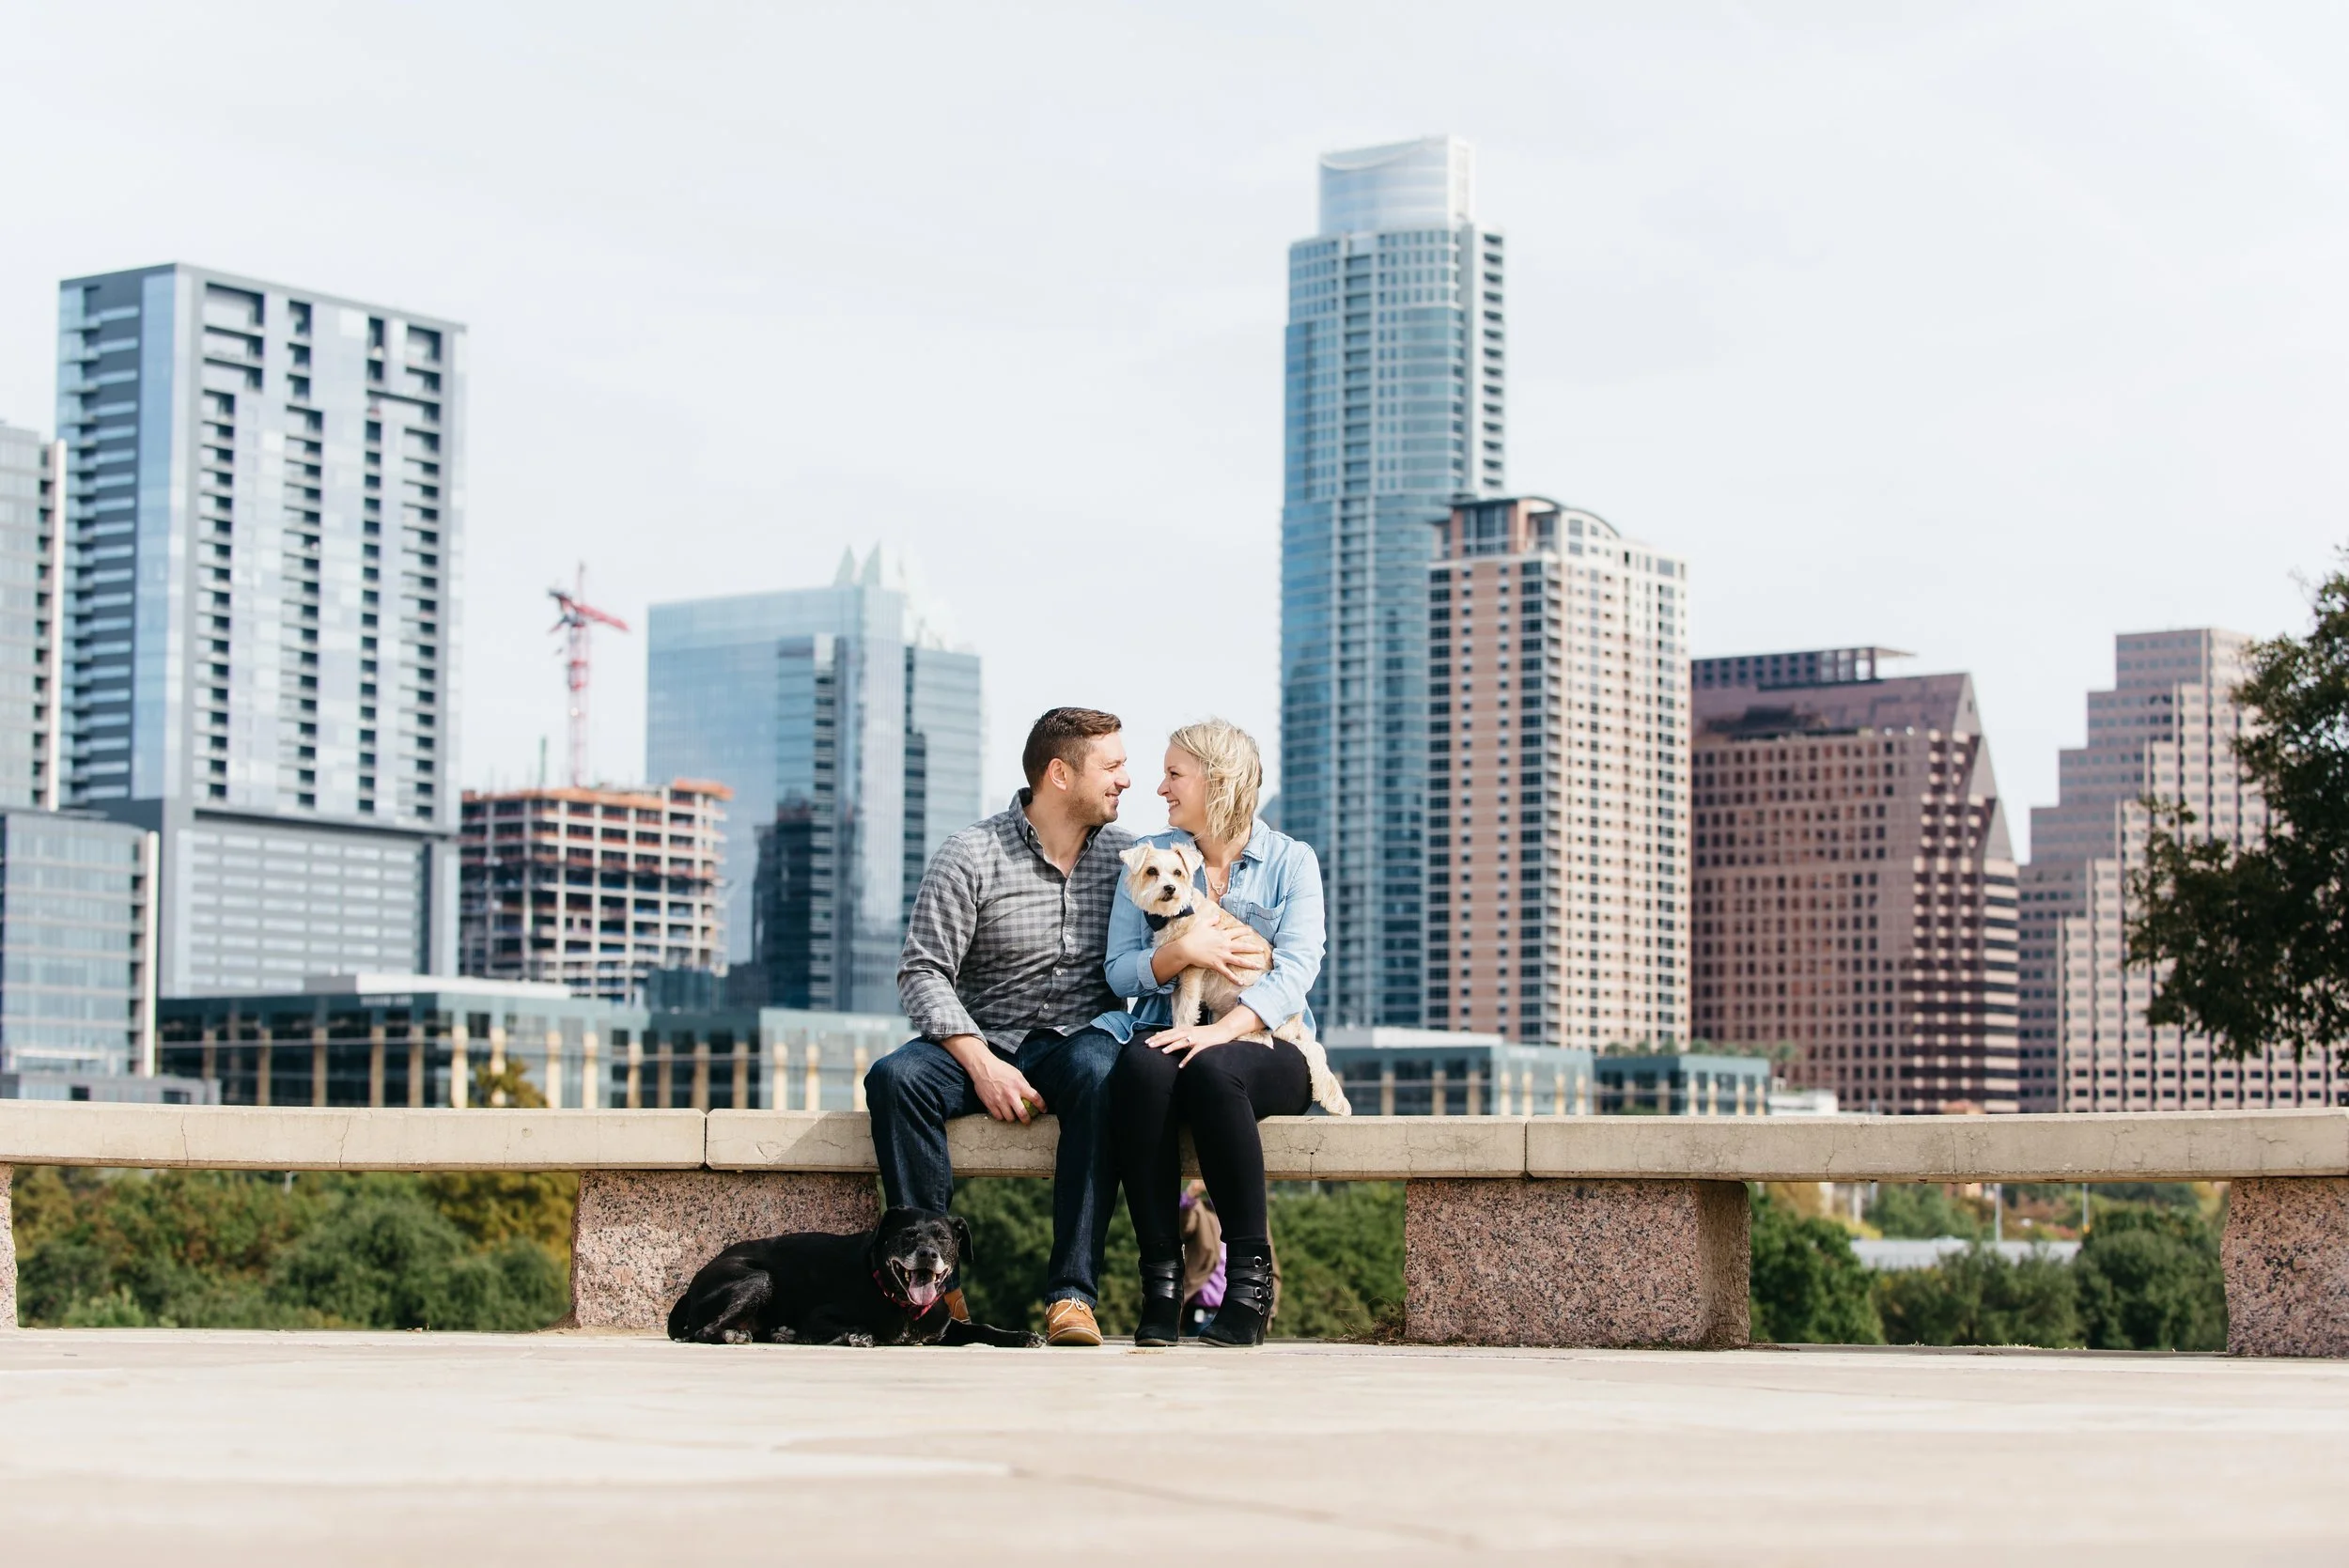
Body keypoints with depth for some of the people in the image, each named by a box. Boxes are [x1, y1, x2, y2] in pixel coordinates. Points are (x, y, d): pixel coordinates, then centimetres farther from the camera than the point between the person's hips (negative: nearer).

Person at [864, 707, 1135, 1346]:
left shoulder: (1125, 856, 8)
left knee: (1099, 1072, -36)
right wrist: (981, 1064, -19)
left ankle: (1071, 1293, -38)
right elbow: (923, 971, -7)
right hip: (983, 1039, 0)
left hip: (1078, 1038, 1)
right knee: (894, 1077, -31)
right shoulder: (972, 856, -2)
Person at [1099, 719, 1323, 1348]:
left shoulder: (1291, 861, 6)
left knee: (1211, 1069, -38)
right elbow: (1119, 971, 7)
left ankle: (1251, 1278, -30)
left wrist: (1221, 1030, -24)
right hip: (1167, 1032, 2)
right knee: (1141, 1067, -35)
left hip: (1264, 1047, -2)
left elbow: (1295, 971, -8)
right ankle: (1160, 1277, -32)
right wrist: (1180, 952, -14)